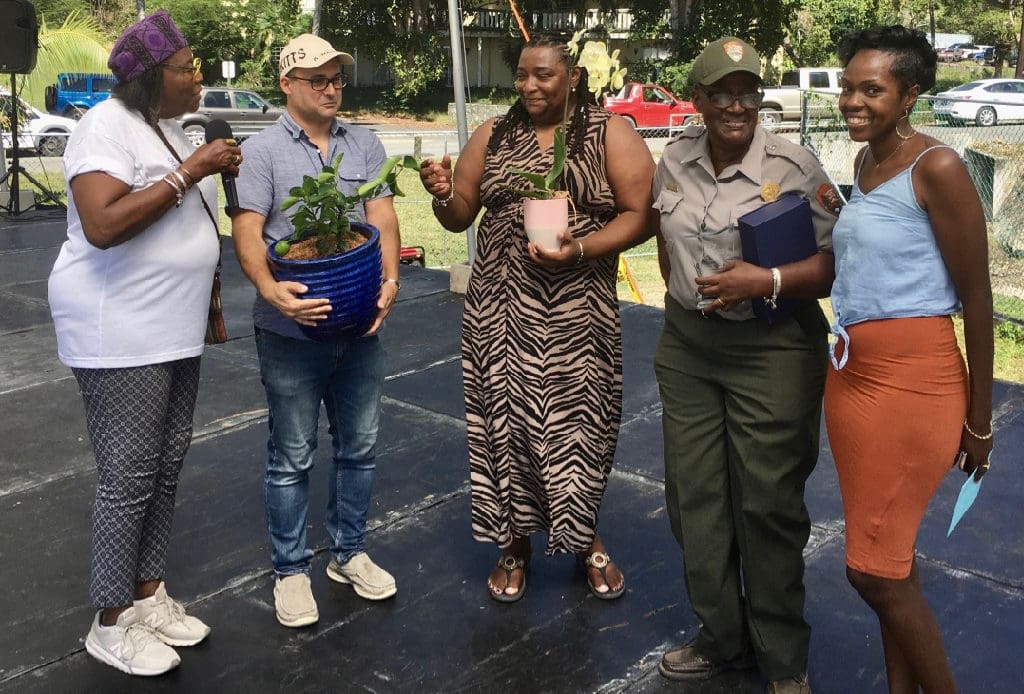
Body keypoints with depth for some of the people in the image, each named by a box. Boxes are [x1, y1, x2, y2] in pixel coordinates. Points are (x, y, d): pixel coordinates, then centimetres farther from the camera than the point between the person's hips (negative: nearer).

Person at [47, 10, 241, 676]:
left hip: (175, 331, 9)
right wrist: (188, 174, -24)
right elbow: (103, 226, -27)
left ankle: (149, 593, 28)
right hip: (120, 334, -9)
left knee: (167, 467, 13)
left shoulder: (171, 128, 14)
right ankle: (111, 623, 13)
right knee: (129, 477, -2)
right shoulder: (106, 127, -13)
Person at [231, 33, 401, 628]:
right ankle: (291, 570, 22)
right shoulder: (263, 150, -3)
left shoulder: (365, 144, 8)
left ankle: (349, 552, 32)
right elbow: (247, 232, -11)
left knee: (359, 447, 14)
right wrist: (270, 289, -30)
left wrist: (391, 278, -19)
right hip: (292, 331, -4)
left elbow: (382, 216, -1)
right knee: (293, 457, 6)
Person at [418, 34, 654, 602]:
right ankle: (515, 543, 23)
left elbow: (639, 214, -6)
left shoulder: (611, 134, 0)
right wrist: (442, 194, -11)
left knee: (578, 420, 5)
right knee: (506, 418, 4)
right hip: (500, 309, 2)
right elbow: (460, 217, 12)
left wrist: (580, 248, -20)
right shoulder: (492, 136, 9)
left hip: (577, 313, -2)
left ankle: (586, 538, 28)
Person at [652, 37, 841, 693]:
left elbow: (837, 263, -12)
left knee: (768, 504, 3)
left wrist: (767, 282, -25)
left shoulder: (796, 166, -12)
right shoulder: (675, 160, 4)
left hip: (772, 351, -5)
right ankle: (723, 638, 31)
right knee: (694, 496, 11)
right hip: (687, 349, 6)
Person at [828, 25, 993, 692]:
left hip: (912, 380, -8)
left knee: (873, 568, -1)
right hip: (850, 373, 8)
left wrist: (979, 418, -6)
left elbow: (977, 295, -11)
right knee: (890, 557, 16)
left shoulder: (937, 168, -13)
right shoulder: (865, 162, 10)